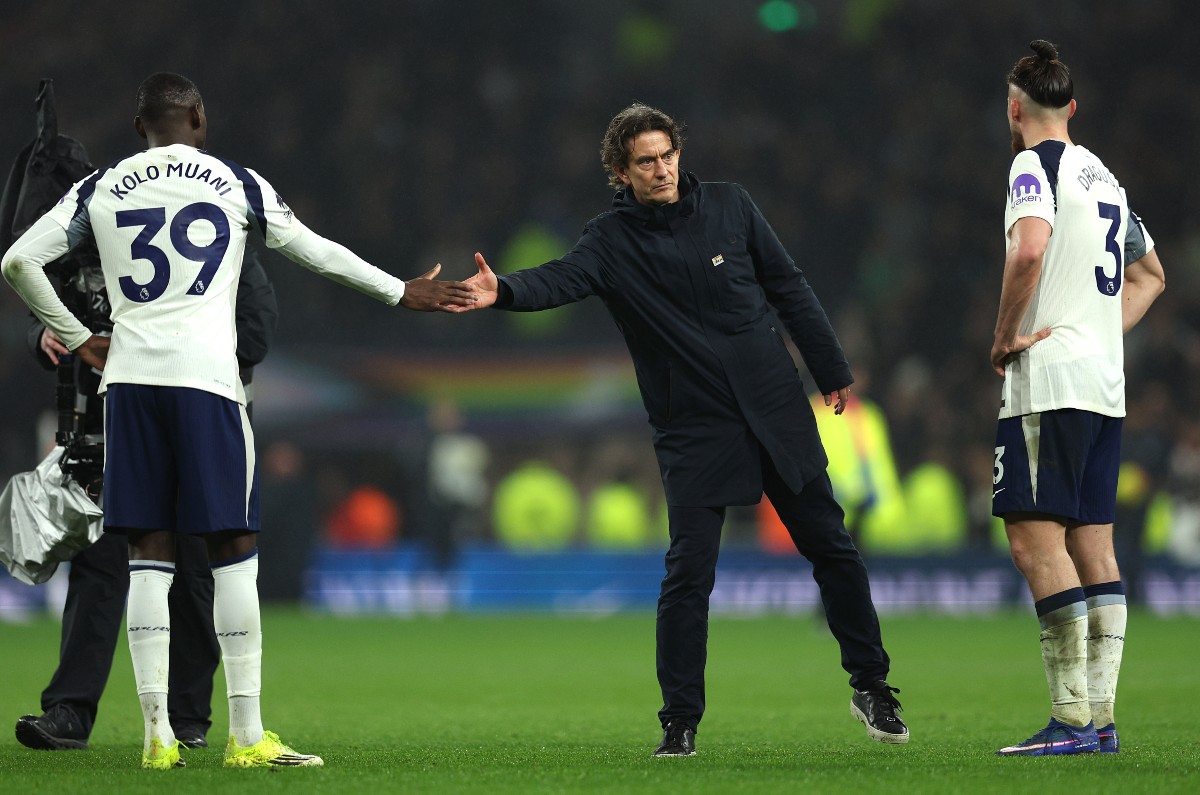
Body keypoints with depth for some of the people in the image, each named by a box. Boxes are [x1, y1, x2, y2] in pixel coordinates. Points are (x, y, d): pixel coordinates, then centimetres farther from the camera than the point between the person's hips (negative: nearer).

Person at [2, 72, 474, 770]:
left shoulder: (100, 190, 10)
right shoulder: (237, 183, 6)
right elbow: (316, 251, 13)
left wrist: (76, 338, 20)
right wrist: (401, 292, 25)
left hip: (129, 374, 3)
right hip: (206, 375, -2)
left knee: (150, 554, 6)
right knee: (235, 548, 3)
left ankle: (158, 733, 1)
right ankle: (247, 734, 0)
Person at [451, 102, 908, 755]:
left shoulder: (729, 206, 1)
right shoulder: (611, 241, -6)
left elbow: (788, 286, 9)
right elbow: (560, 279, -25)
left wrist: (831, 370, 10)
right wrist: (504, 291, -47)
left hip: (776, 408, 3)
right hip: (693, 429, -3)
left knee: (830, 547, 9)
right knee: (688, 573, -11)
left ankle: (871, 685, 25)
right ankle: (680, 721, 0)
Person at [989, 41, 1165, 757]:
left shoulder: (1034, 164, -7)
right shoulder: (1102, 174, 19)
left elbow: (1030, 248, -27)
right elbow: (1149, 274, 31)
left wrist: (1005, 335, -15)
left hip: (1050, 378, -9)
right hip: (1106, 382, 9)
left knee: (1035, 537, -10)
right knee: (1092, 543, 7)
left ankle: (1072, 720, -16)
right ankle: (1101, 719, 5)